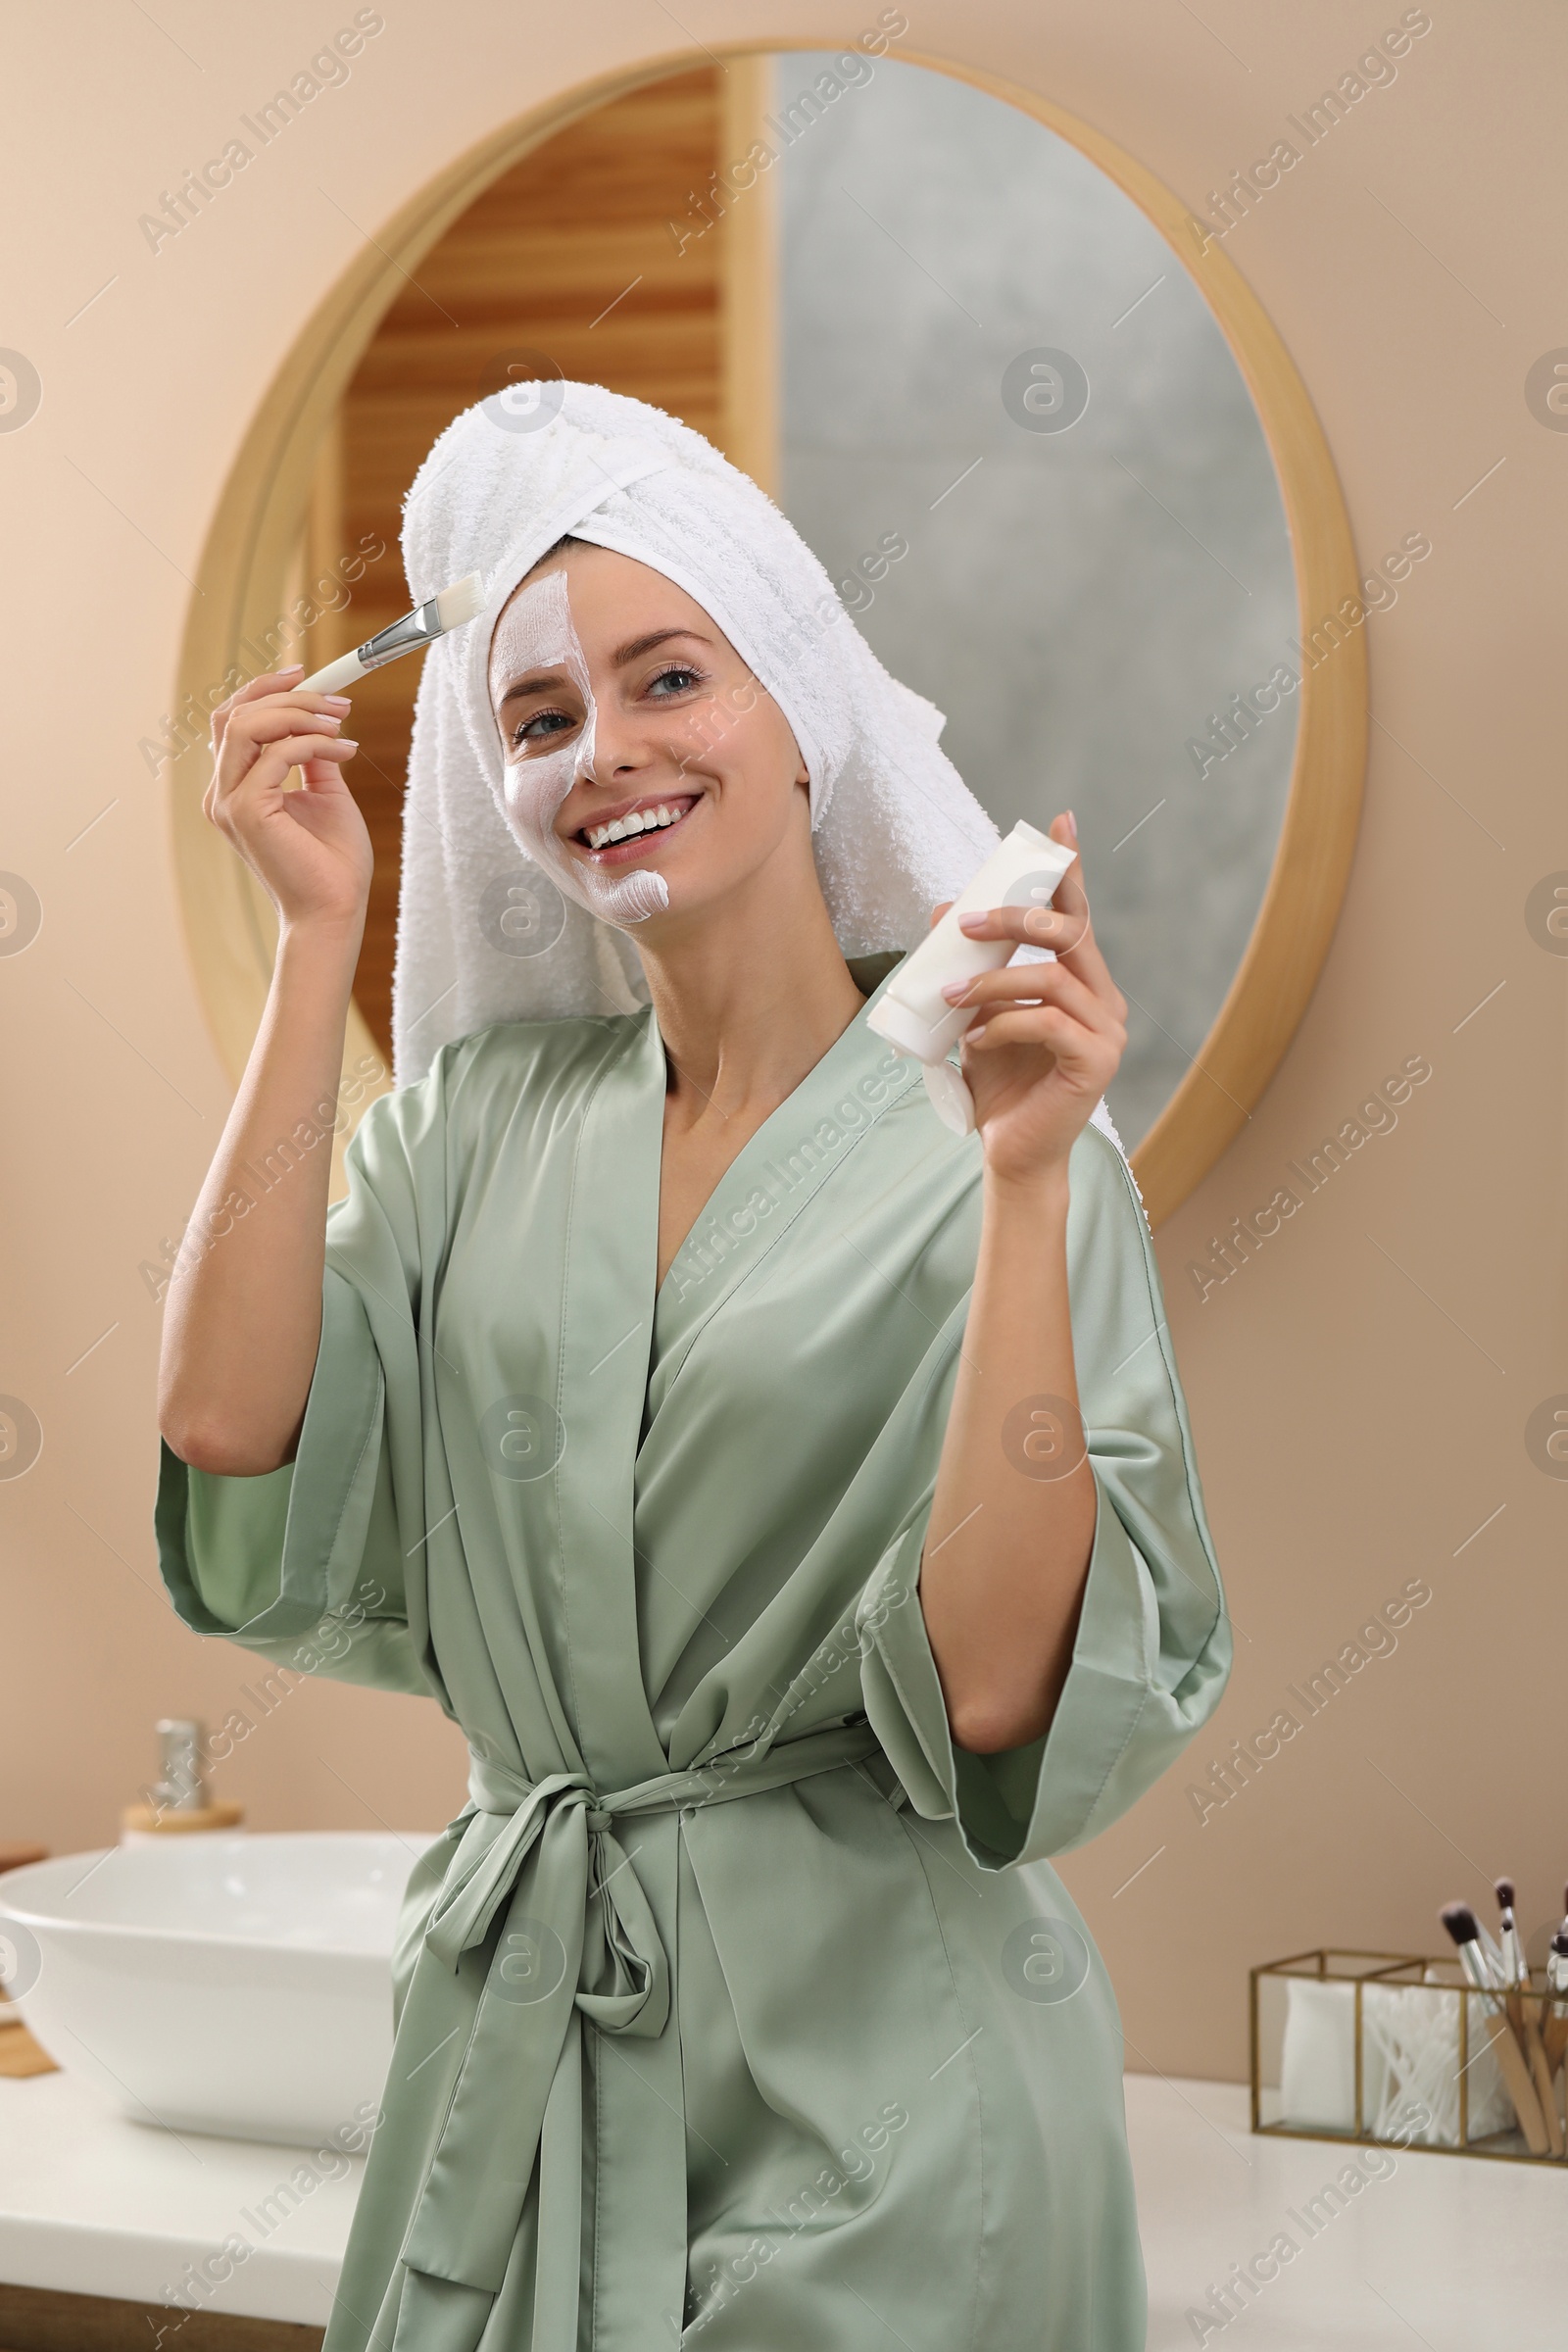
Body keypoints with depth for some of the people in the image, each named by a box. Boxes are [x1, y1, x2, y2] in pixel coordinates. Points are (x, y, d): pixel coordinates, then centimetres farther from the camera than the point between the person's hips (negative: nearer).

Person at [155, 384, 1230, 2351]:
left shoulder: (986, 1137, -9)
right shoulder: (484, 1117, 5)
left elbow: (997, 1683, -18)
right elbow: (233, 1449, -12)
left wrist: (1027, 1178, -24)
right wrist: (318, 937, -7)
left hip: (868, 2072, -4)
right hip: (512, 2042, 4)